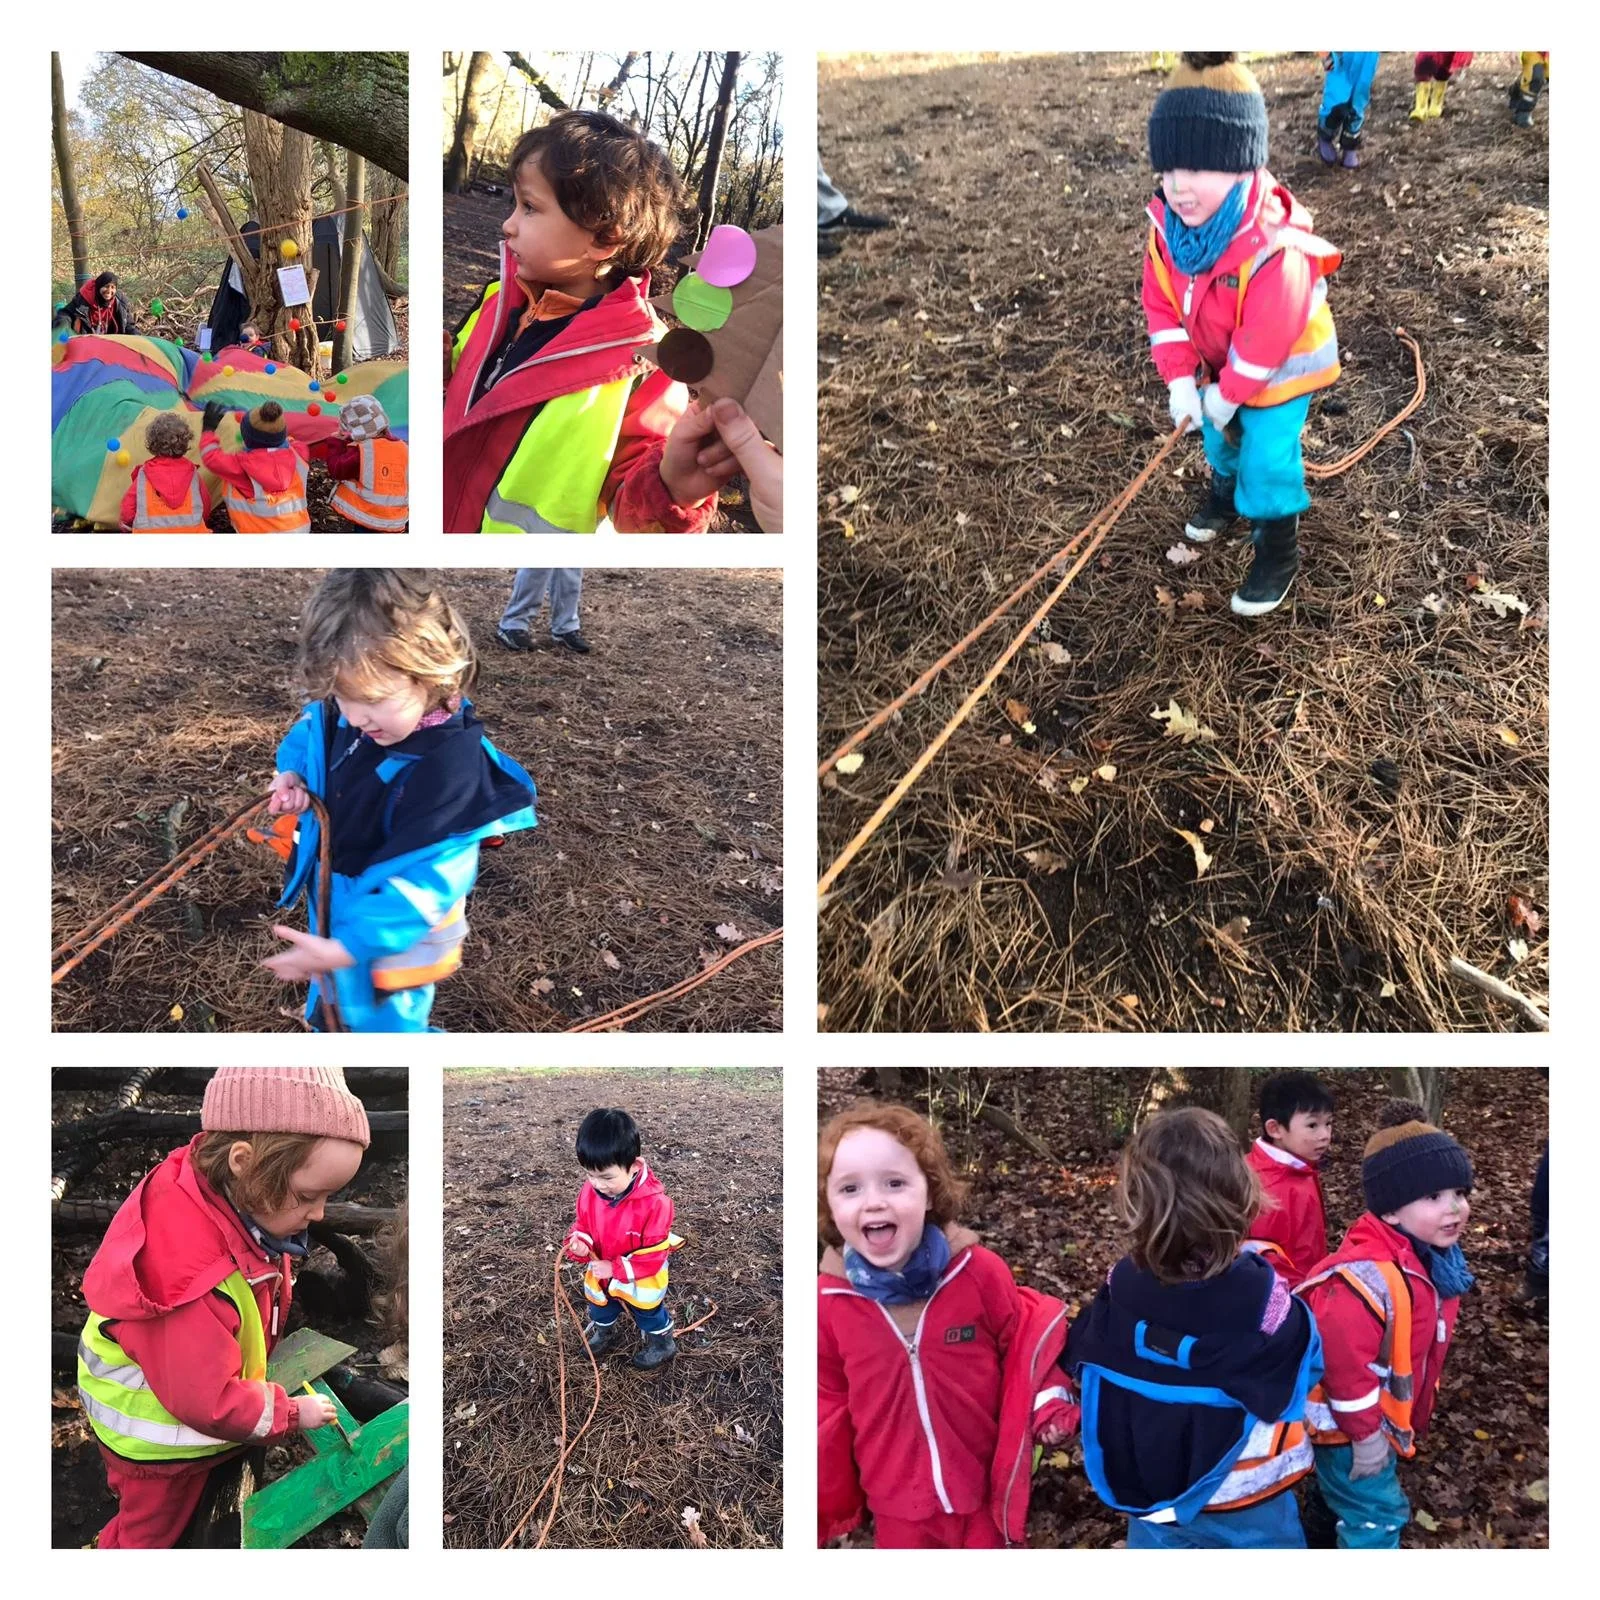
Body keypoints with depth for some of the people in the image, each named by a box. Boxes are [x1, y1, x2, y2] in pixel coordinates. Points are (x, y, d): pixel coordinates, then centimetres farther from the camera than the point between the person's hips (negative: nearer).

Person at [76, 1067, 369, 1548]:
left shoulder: (227, 1196, -19)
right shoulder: (190, 1276, -45)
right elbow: (206, 1402, -33)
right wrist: (291, 1413, -21)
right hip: (158, 1433, -7)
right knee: (152, 1527, 19)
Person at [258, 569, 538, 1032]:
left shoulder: (450, 765, -38)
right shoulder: (354, 714, -14)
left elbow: (425, 881, -37)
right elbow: (311, 726, 11)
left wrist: (345, 947, -42)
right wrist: (293, 772, -9)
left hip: (392, 931, -7)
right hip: (333, 899, 7)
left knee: (382, 1022, 16)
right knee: (330, 1012, 32)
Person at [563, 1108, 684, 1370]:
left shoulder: (654, 1201, -37)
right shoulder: (590, 1192, -22)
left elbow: (653, 1255, -30)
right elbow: (582, 1224, -4)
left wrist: (615, 1268, -32)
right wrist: (580, 1243, -27)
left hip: (642, 1279, -5)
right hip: (601, 1271, 5)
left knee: (647, 1310, 20)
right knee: (599, 1302, 29)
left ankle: (661, 1341, 48)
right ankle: (603, 1328, 60)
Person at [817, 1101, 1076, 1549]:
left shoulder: (979, 1271, -16)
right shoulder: (829, 1299, -12)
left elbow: (1024, 1341, 1)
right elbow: (829, 1401, 1)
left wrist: (1048, 1402, -15)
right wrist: (816, 1495, 2)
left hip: (983, 1487, -1)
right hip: (896, 1502, 1)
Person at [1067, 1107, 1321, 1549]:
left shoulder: (1121, 1286, -19)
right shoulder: (1262, 1297, -29)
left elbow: (1085, 1364, -3)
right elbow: (1303, 1373, -11)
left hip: (1149, 1492, 3)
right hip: (1249, 1503, -2)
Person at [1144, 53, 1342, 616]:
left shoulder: (1274, 249, -42)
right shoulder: (1167, 228, -21)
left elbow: (1266, 338, -32)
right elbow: (1161, 304, -10)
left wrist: (1230, 393, -20)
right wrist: (1180, 379, -15)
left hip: (1282, 366, -7)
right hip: (1221, 361, 7)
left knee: (1268, 457, -3)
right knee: (1219, 432, 27)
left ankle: (1277, 553, 18)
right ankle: (1225, 492, 57)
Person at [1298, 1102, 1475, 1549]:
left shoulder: (1430, 1258, -2)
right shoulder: (1369, 1276, -36)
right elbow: (1343, 1361, -34)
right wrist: (1366, 1434, -24)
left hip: (1381, 1418, 10)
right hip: (1348, 1423, -9)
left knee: (1344, 1495, 28)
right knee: (1378, 1514, 2)